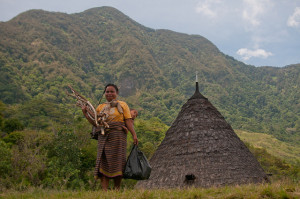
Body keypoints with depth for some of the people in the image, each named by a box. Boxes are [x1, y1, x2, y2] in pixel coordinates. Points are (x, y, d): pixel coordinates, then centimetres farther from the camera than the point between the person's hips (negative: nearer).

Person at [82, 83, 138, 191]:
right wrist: (85, 113, 3)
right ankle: (104, 191, -5)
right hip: (103, 137, 3)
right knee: (103, 162, -5)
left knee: (117, 162, -4)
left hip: (118, 136, -3)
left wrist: (134, 135, -9)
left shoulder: (122, 105, 10)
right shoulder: (100, 107, 19)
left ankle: (117, 190, 3)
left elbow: (128, 121, 1)